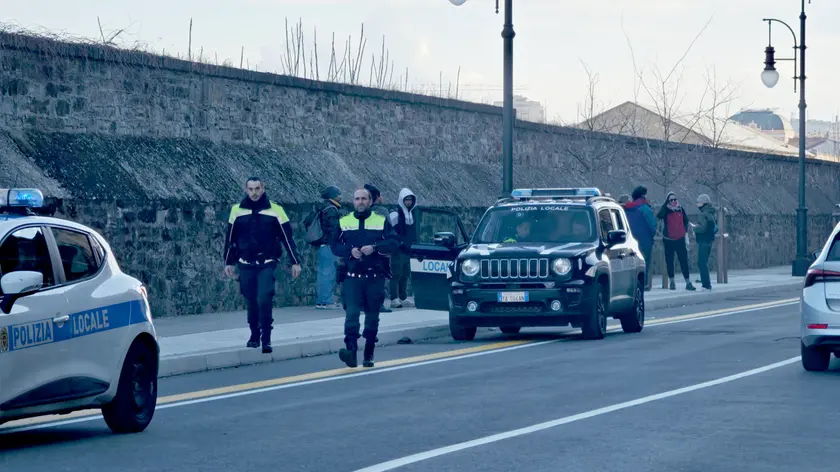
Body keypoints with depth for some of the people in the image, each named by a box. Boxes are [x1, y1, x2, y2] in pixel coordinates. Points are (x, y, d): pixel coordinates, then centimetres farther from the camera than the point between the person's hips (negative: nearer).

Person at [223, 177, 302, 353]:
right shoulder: (237, 211, 3)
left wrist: (295, 262, -1)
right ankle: (254, 335, 23)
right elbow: (230, 239, 12)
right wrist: (229, 262, 12)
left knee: (264, 300, -15)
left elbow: (287, 237, 1)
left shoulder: (275, 210, -2)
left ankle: (266, 338, -6)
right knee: (251, 302, 7)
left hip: (267, 265, -2)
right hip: (246, 265, 2)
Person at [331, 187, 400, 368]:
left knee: (372, 316, 8)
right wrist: (350, 250, -15)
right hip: (352, 276, -1)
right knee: (351, 313, -17)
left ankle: (369, 354, 18)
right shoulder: (344, 222, 9)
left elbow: (394, 242, -2)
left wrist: (374, 248, -18)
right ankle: (351, 350, -28)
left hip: (375, 277, 1)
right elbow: (335, 246, 4)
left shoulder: (381, 221, 6)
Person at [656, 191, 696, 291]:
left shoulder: (681, 209, 5)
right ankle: (672, 282, 18)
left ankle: (688, 283, -5)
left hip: (680, 239, 1)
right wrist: (665, 204, -27)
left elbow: (686, 221, 16)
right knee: (669, 261, 6)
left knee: (684, 261, -5)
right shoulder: (665, 210, -3)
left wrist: (686, 232, 12)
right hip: (668, 240, -1)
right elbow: (659, 216, -25)